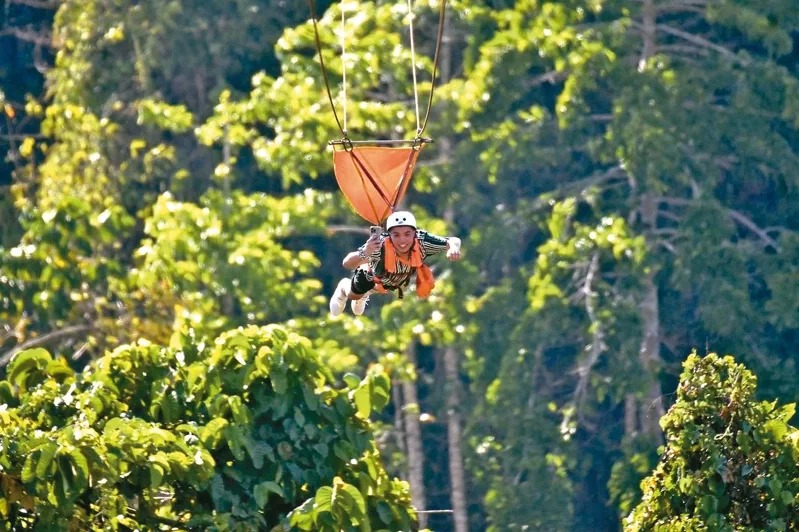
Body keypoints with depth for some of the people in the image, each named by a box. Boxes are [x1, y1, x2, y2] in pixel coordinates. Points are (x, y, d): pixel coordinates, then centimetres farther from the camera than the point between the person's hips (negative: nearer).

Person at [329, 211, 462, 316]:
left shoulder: (421, 241, -44)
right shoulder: (380, 246, -50)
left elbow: (454, 241, -34)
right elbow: (346, 264, -53)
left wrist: (453, 247, -59)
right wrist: (363, 254, -74)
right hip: (373, 274, -3)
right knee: (354, 296, 14)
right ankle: (344, 288, 52)